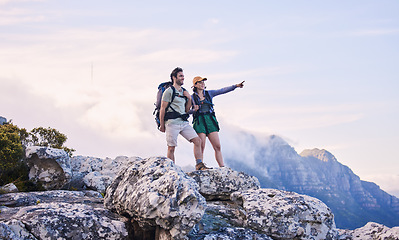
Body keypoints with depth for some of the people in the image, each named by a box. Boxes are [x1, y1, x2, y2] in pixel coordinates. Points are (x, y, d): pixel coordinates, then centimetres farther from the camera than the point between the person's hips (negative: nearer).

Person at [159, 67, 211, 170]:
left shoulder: (184, 92, 19)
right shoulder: (169, 91, -2)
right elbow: (162, 109, -4)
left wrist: (189, 99, 4)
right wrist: (162, 125, -5)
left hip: (184, 122, 6)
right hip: (172, 122, -6)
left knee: (197, 140, -6)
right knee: (171, 148, -4)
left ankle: (199, 165, -4)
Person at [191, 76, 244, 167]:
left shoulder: (209, 93, 14)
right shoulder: (192, 97, 6)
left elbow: (222, 90, 5)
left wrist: (236, 86, -5)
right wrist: (194, 110, -18)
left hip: (210, 121, 3)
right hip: (199, 121, -3)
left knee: (217, 146, -2)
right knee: (201, 147, -9)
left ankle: (222, 168, -2)